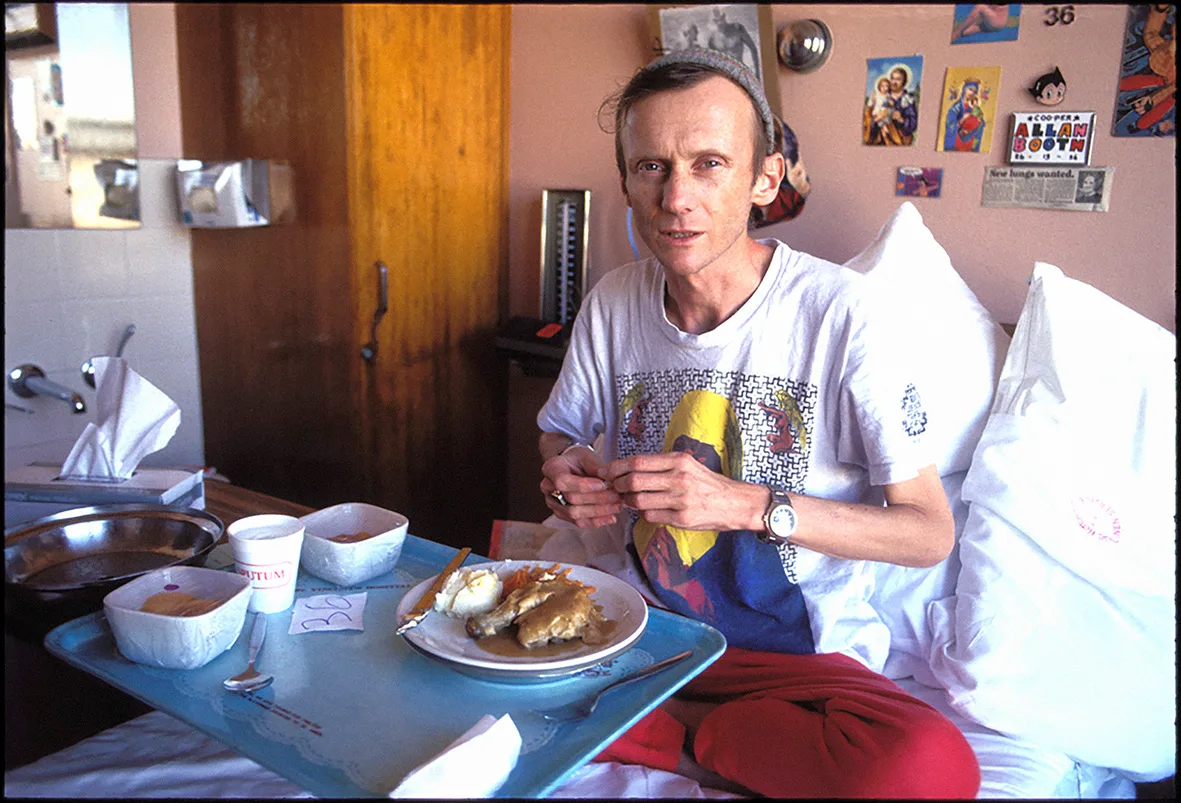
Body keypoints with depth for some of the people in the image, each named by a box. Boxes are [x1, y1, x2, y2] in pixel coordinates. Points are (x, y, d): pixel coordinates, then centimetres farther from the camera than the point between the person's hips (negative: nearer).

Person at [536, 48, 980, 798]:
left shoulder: (838, 312, -15)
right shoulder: (613, 303, -1)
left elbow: (931, 532, -11)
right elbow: (559, 434, 15)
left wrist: (748, 504, -24)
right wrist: (563, 474, -10)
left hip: (801, 652, -2)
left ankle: (677, 734, -7)